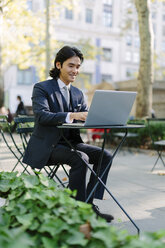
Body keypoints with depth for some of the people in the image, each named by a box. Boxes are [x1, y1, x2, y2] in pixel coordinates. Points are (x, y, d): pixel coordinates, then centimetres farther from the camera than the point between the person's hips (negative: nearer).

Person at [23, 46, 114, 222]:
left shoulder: (78, 93, 15)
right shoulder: (41, 88, -6)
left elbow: (86, 118, 7)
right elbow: (41, 115, -22)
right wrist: (72, 116, -36)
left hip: (70, 142, 7)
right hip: (47, 147, -7)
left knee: (105, 155, -11)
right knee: (80, 158, -31)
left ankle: (89, 204, -8)